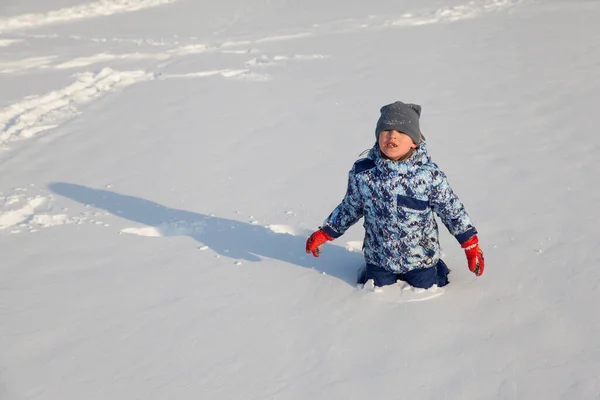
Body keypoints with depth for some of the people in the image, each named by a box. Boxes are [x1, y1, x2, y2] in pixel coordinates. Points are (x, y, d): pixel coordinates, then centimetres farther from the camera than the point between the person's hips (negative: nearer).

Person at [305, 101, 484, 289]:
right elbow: (350, 208, 2)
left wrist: (471, 245, -4)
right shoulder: (362, 172, -15)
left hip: (421, 258, -1)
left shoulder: (429, 174, -20)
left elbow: (453, 211, -8)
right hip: (379, 257, 2)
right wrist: (324, 234, 4)